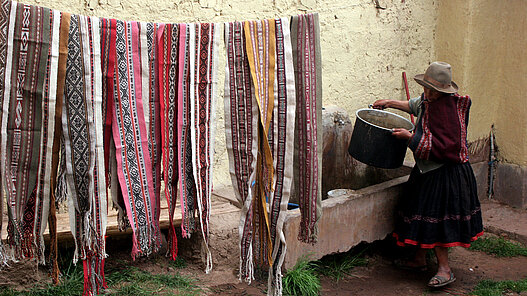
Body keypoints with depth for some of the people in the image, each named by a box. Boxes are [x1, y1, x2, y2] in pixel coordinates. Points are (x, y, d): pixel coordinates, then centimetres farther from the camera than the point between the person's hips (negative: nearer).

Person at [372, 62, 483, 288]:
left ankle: (445, 269, 4)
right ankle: (419, 260, 29)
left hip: (444, 174, -9)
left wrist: (410, 137, -23)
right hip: (427, 169, 9)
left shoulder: (448, 109, -23)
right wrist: (390, 103, 28)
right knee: (422, 214, 16)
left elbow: (442, 146, -27)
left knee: (434, 217, -7)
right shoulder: (428, 100, 4)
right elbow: (415, 105, 29)